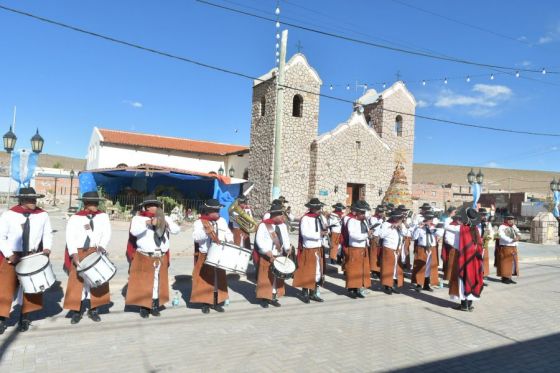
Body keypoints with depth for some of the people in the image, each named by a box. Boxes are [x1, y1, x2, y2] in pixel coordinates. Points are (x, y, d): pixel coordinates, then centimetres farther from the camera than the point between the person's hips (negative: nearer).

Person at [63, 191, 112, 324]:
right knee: (77, 282, 3)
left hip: (97, 253, 2)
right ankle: (77, 311, 15)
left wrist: (102, 246, -21)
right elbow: (70, 237, -8)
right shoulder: (75, 218, -1)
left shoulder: (103, 216, 5)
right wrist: (74, 254, -19)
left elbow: (107, 233, -3)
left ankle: (93, 310, 18)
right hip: (79, 254, -1)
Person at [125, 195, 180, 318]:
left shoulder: (164, 218, 9)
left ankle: (155, 306, 20)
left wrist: (167, 224, -17)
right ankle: (143, 307, 13)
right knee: (143, 283, 2)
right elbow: (134, 231, -21)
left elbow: (177, 230, 0)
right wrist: (148, 223, -30)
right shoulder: (138, 218, -3)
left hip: (161, 258, 4)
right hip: (143, 258, -3)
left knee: (158, 282, 9)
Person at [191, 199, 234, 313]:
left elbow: (228, 233, 12)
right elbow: (196, 237, -21)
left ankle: (216, 302, 22)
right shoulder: (199, 222, -9)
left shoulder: (222, 221, 7)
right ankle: (205, 303, 13)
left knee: (219, 279, 11)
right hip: (204, 257, -5)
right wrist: (206, 231, -37)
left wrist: (229, 240, -8)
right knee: (205, 279, 2)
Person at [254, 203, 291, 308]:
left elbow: (286, 238, 10)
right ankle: (264, 298, 13)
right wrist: (267, 252, -22)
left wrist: (287, 248, -9)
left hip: (279, 256, 6)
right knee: (265, 278, 2)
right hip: (266, 257, -6)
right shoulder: (264, 225, -13)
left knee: (278, 278, 12)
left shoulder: (283, 225, 6)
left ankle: (273, 297, 23)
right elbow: (259, 240, -16)